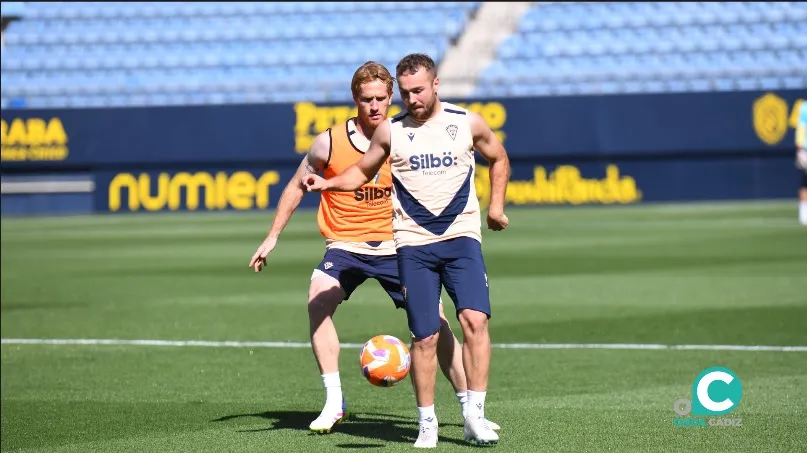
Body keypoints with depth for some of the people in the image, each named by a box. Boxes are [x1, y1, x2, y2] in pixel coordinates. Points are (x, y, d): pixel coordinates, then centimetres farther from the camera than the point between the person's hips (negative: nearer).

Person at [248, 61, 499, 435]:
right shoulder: (330, 143, -7)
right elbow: (297, 186, 6)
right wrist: (272, 237, 6)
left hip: (393, 246, 1)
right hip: (345, 246, -1)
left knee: (435, 319, -6)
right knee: (318, 302, -27)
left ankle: (468, 406, 6)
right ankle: (334, 402, -20)